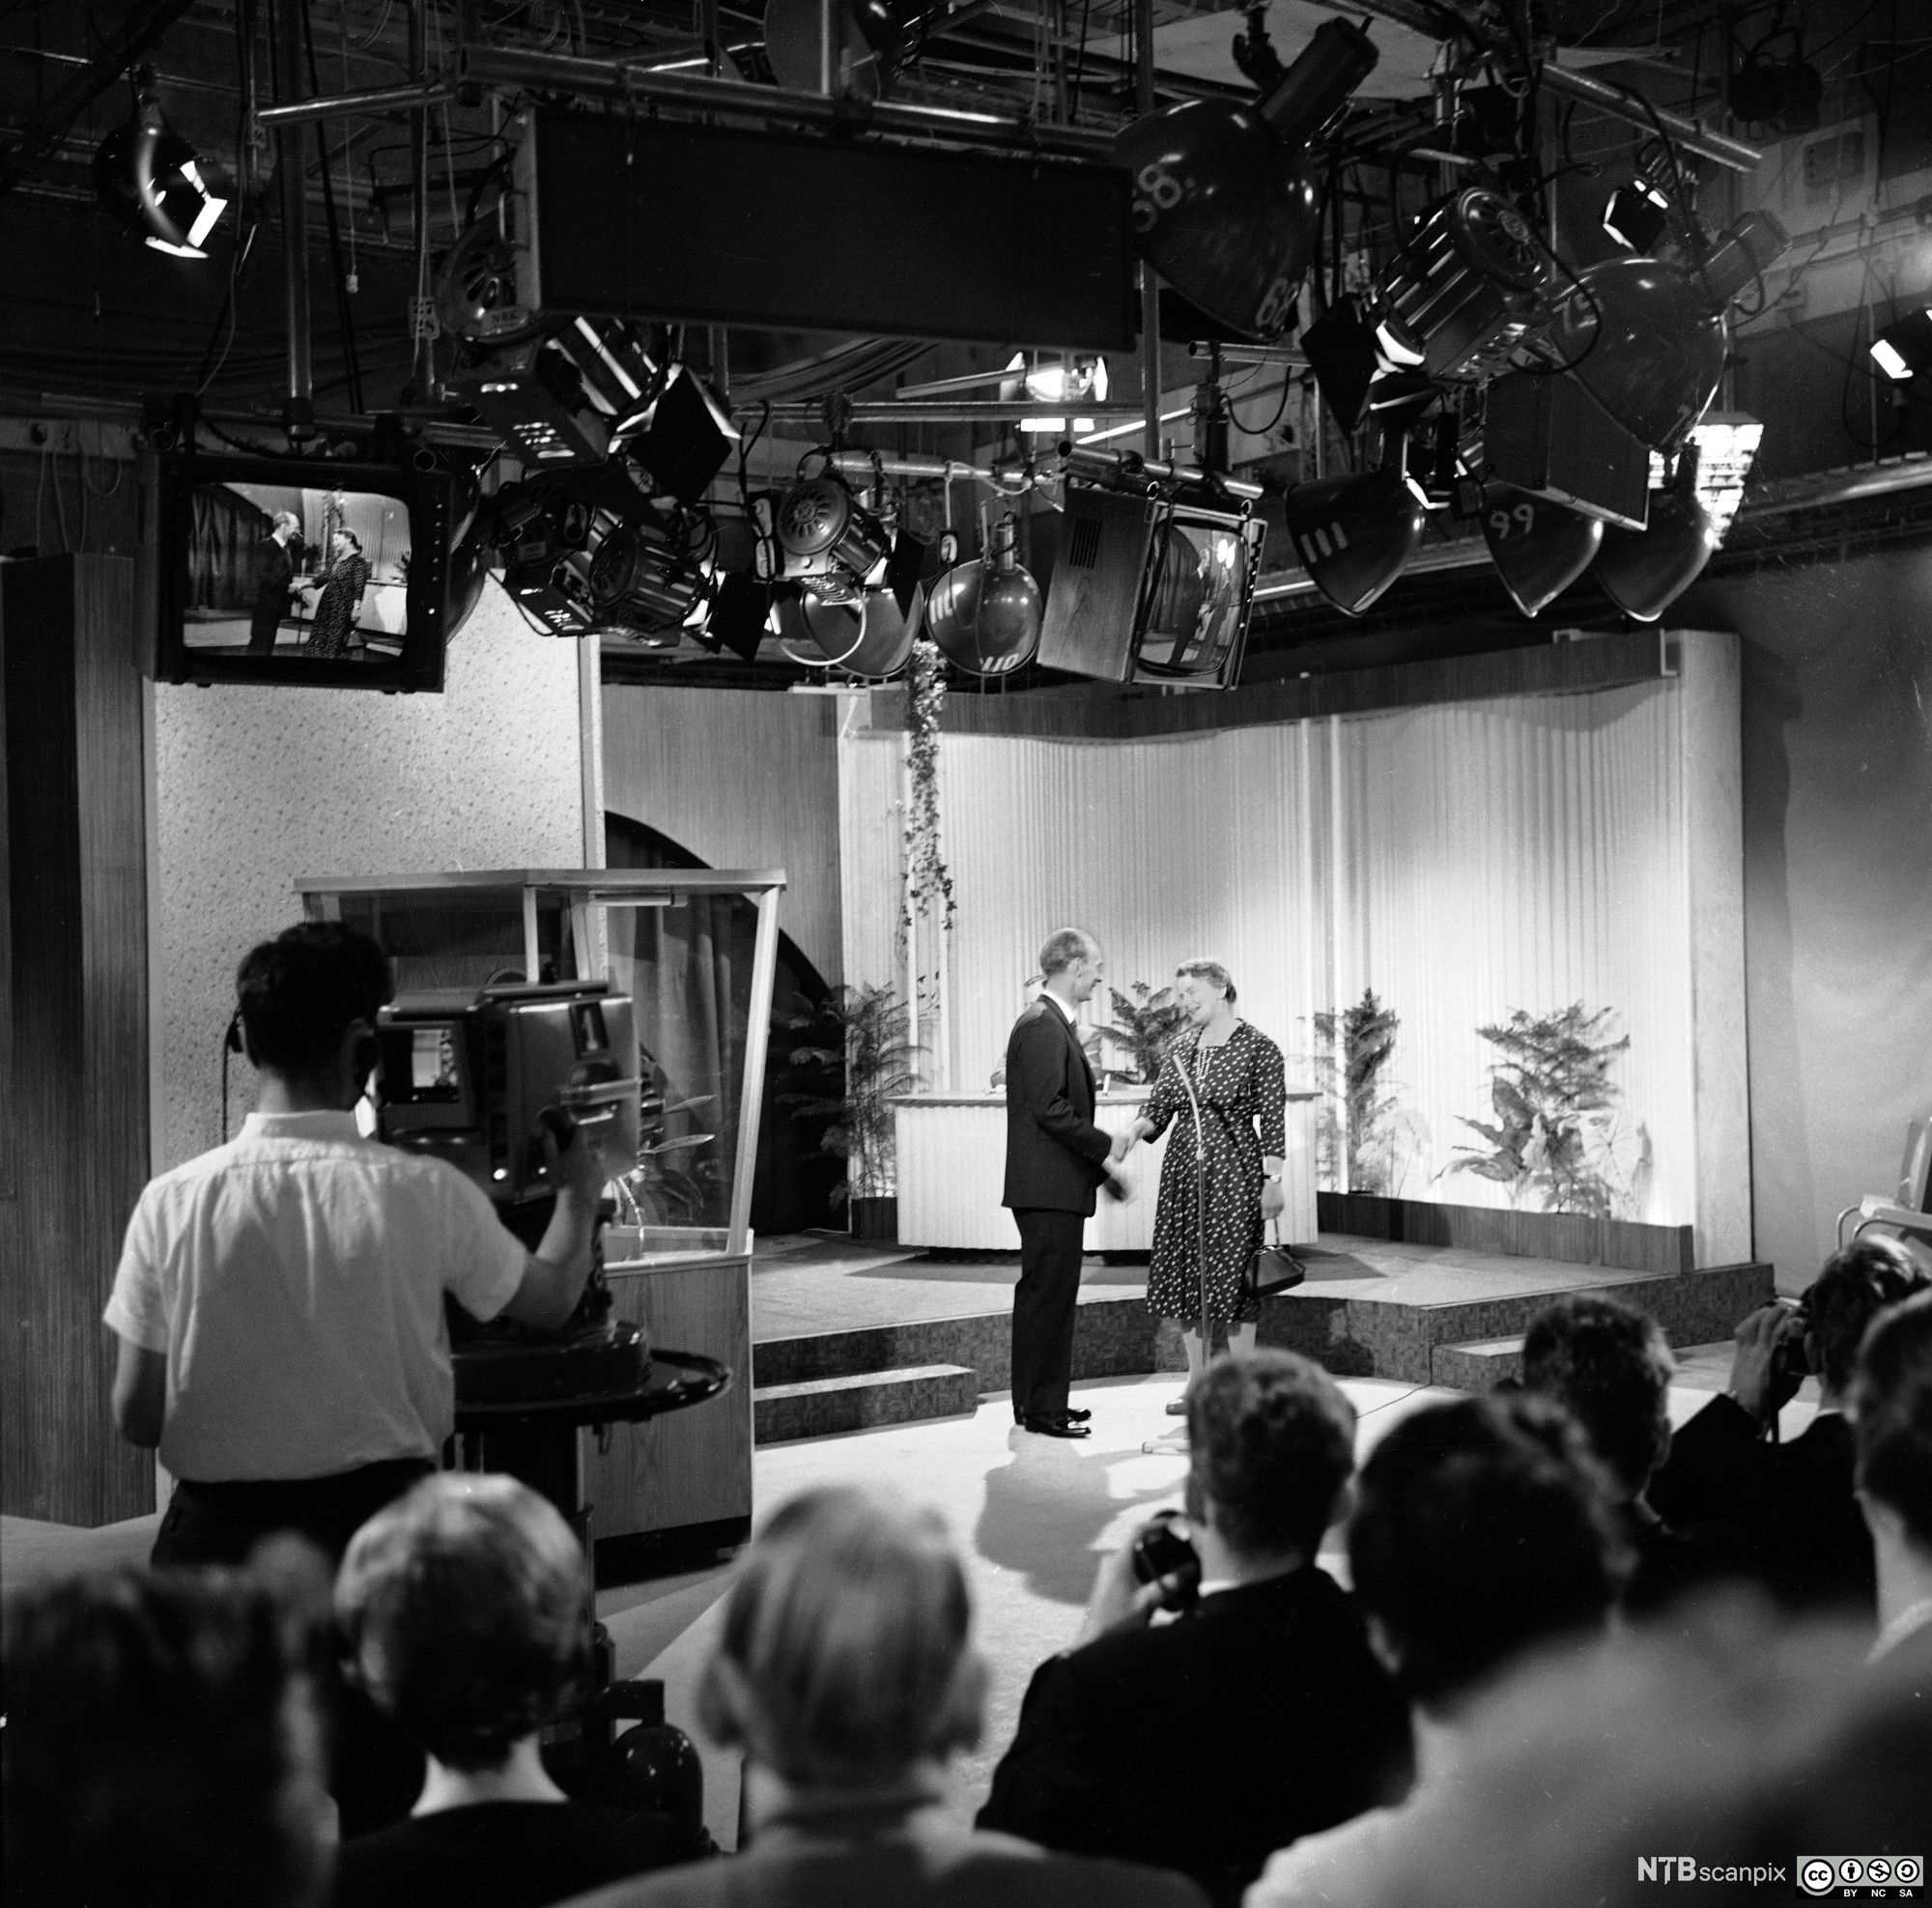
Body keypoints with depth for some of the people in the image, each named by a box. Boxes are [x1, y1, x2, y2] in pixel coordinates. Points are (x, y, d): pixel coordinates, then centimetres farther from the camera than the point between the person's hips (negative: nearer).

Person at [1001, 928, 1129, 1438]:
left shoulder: (1054, 1023, 18)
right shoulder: (1042, 1025, -15)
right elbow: (1049, 1108, -21)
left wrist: (1098, 1153, 15)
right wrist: (1104, 1146, -13)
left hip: (1057, 1186, 11)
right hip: (1048, 1185, -11)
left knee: (1051, 1292, 14)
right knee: (1047, 1291, -7)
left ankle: (1044, 1401, 20)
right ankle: (1039, 1408, -4)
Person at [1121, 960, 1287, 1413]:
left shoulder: (1258, 1048, -5)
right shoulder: (1179, 1051, 12)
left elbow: (1272, 1121, -7)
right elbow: (1158, 1109, 9)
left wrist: (1273, 1181, -12)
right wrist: (1137, 1128, -12)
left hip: (1234, 1171, -6)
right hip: (1183, 1171, 6)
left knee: (1233, 1278, -3)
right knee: (1184, 1278, 6)